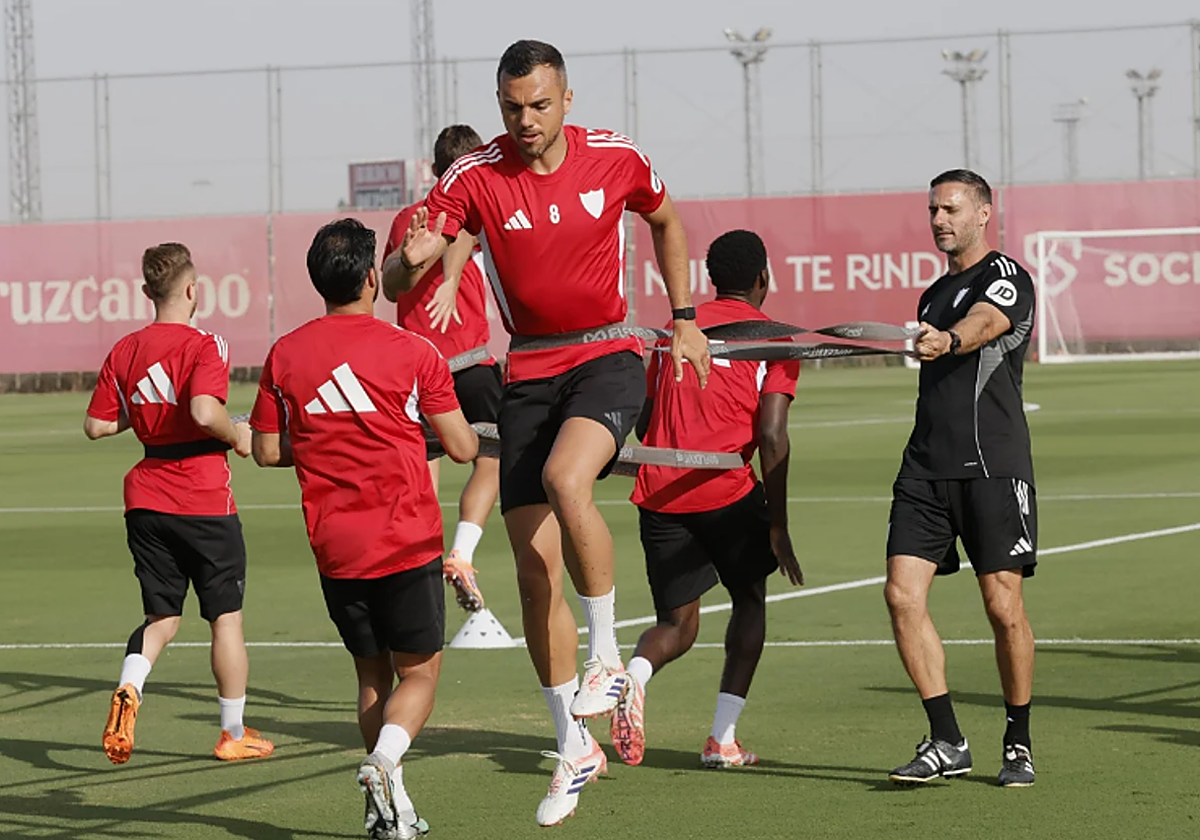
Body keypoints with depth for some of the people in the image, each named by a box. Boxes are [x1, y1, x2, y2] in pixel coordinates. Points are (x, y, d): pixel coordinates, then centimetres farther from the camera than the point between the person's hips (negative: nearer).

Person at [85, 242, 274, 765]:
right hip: (204, 501, -5)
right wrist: (237, 436, -9)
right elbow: (205, 412, -28)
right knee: (226, 618, 9)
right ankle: (235, 734, 16)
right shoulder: (204, 346, -12)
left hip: (146, 501, 5)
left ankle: (129, 688, -15)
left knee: (162, 617, 14)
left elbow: (96, 425, 6)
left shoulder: (124, 351, 5)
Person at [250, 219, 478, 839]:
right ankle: (383, 761, -20)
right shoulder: (412, 353, -7)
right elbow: (462, 448, -3)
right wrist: (484, 432, 20)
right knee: (419, 672, 7)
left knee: (372, 675, 16)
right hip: (407, 543, -3)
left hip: (333, 549, 3)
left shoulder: (285, 354, 1)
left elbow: (267, 451, 7)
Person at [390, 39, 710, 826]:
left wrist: (686, 320, 14)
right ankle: (575, 747, 12)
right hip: (529, 372, 2)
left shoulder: (617, 158, -4)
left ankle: (608, 656, -15)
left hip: (607, 356, -2)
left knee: (566, 477, -33)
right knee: (535, 566, -1)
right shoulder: (474, 177, -7)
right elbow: (405, 268, -12)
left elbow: (665, 221, 17)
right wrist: (413, 254, -36)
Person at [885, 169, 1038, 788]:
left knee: (1003, 605, -6)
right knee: (903, 595, -8)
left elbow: (983, 325, -26)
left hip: (992, 465, -7)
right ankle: (946, 743, -3)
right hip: (925, 468, 7)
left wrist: (947, 340, -47)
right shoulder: (933, 294, 23)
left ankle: (1018, 743, 11)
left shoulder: (1004, 276, -2)